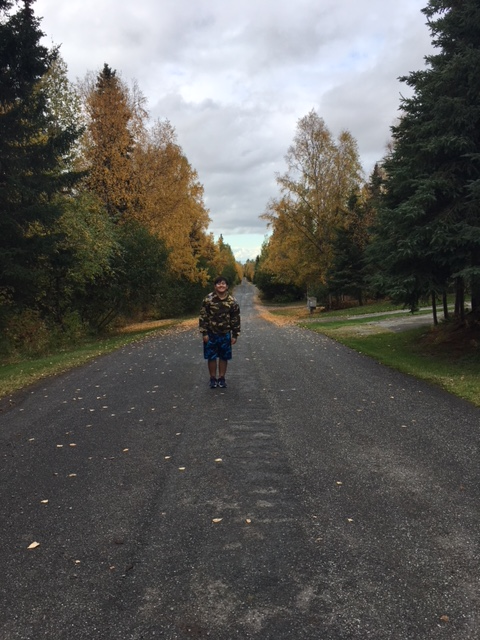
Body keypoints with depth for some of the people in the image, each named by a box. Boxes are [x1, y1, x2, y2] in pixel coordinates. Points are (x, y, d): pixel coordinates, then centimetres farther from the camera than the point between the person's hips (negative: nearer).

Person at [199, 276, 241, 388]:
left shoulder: (232, 301, -3)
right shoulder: (208, 299, -8)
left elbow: (236, 319, 1)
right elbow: (203, 317, -7)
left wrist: (235, 335, -1)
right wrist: (204, 333, -10)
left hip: (225, 334, 1)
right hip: (211, 333, -1)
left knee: (224, 357, 8)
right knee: (211, 357, 6)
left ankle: (221, 378, 22)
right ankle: (213, 379, 19)